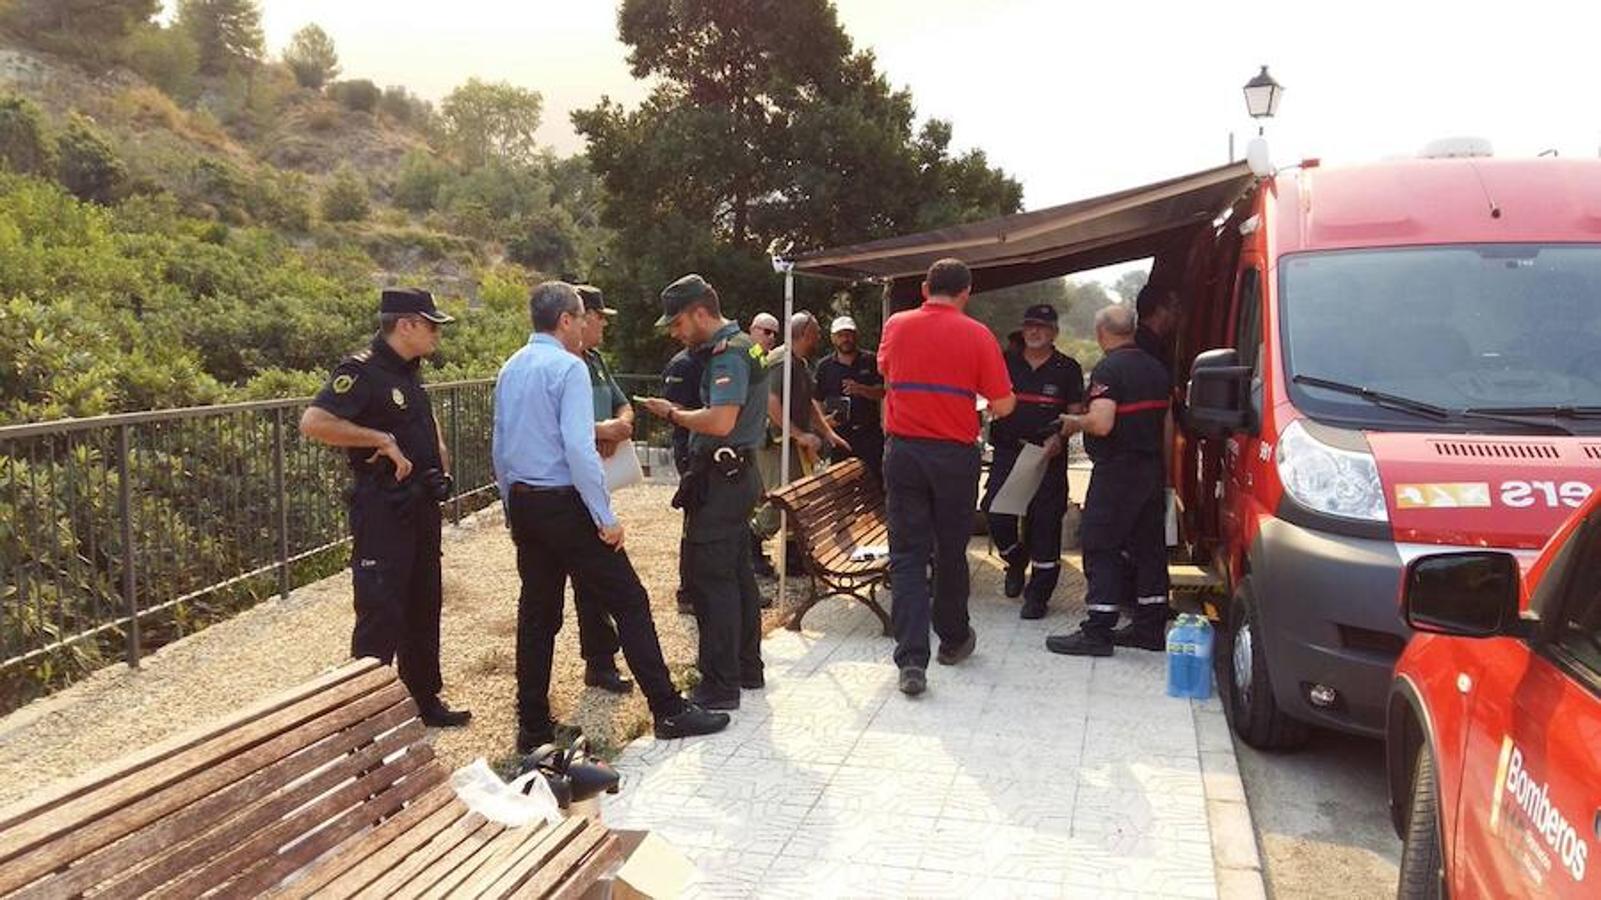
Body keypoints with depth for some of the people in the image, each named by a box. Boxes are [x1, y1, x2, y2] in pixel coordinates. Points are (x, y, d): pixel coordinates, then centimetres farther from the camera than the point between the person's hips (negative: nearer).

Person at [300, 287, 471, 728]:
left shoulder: (409, 372, 12)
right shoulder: (362, 370, -15)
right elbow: (313, 422, -29)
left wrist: (440, 457, 17)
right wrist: (383, 440, -26)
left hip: (420, 506, 9)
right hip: (382, 510, -9)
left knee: (423, 607, 17)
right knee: (380, 614, -6)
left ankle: (424, 700, 29)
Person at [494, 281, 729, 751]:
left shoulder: (509, 370, 11)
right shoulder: (568, 367, -14)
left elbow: (499, 448, 16)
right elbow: (578, 449, -22)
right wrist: (606, 517, -17)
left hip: (523, 505, 8)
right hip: (565, 503, -8)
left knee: (537, 613, 13)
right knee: (629, 602, 0)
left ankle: (533, 726, 19)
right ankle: (668, 711, 4)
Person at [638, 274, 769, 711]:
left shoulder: (727, 353, -17)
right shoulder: (744, 345, 15)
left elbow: (720, 422, -28)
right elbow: (765, 407, 24)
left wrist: (672, 414, -12)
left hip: (719, 478, -11)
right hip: (739, 473, 11)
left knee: (711, 580, -6)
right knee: (738, 573, 17)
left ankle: (720, 687, 0)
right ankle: (748, 668, 27)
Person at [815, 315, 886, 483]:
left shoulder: (870, 361, 7)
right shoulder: (824, 366, 8)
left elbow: (882, 393, 0)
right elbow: (816, 400, 7)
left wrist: (861, 389, -17)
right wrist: (825, 419, -11)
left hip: (870, 433, 0)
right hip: (839, 434, 0)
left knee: (877, 478, 0)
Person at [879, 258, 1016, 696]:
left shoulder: (895, 326, 3)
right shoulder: (977, 335, -5)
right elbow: (1002, 405, -6)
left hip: (902, 451, 1)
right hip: (956, 456, -1)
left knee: (907, 554, 1)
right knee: (950, 552, 14)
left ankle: (912, 660, -9)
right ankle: (953, 639, 32)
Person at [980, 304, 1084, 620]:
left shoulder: (1067, 369, 3)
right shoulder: (1007, 363, 9)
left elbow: (1077, 415, 2)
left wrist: (1059, 437, -15)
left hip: (1048, 455, -2)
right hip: (1007, 452, 2)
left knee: (1045, 522, -1)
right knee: (996, 514, -6)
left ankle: (1037, 595, 9)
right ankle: (1016, 561, 26)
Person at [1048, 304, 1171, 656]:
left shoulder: (1108, 369, -14)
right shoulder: (1157, 368, 13)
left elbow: (1101, 424, -24)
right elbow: (1165, 420, 18)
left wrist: (1074, 422, -6)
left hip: (1117, 470, -8)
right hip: (1153, 469, 9)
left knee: (1101, 549, -4)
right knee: (1148, 548, 13)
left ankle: (1097, 633, -4)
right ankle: (1150, 626, 21)